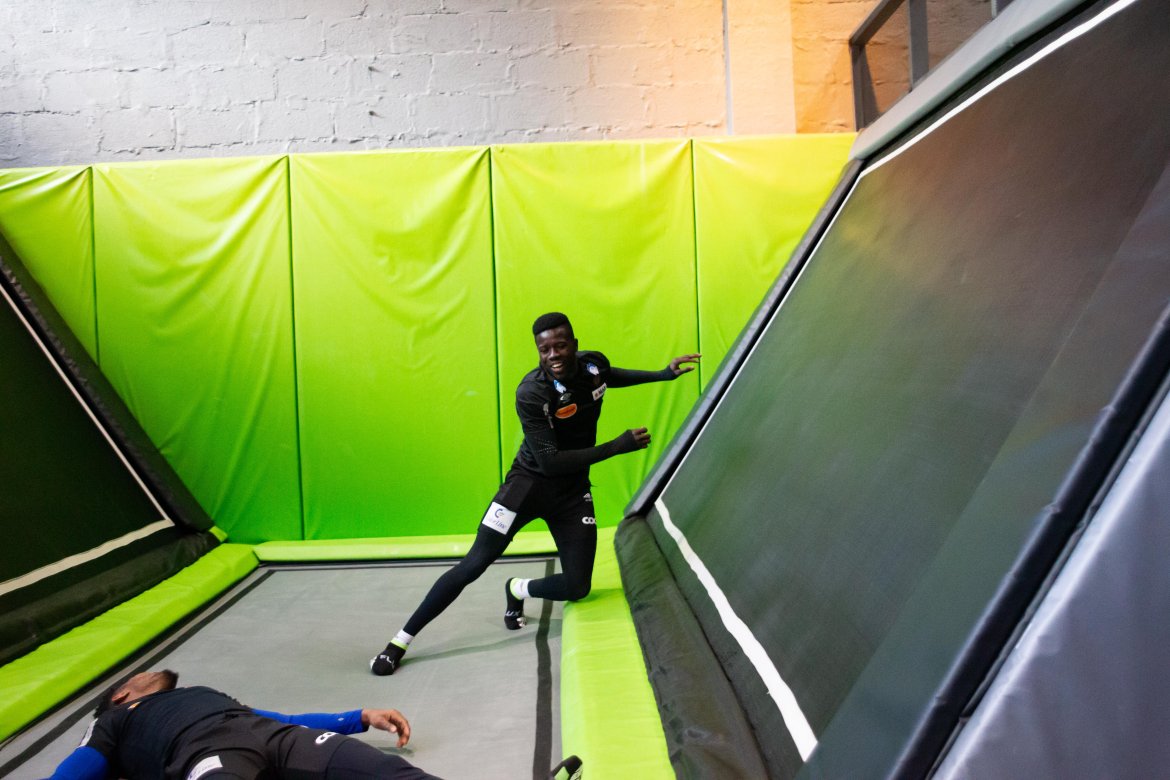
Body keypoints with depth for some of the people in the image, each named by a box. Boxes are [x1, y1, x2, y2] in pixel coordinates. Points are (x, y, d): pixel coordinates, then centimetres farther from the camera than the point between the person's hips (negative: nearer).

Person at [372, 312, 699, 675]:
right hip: (531, 481, -5)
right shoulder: (531, 393, -26)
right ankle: (400, 641, 3)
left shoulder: (593, 363, -8)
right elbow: (550, 462, -29)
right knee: (473, 565, -11)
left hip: (574, 490, 5)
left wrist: (664, 374, 15)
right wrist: (616, 447, -31)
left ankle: (518, 590, 31)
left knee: (576, 587, -2)